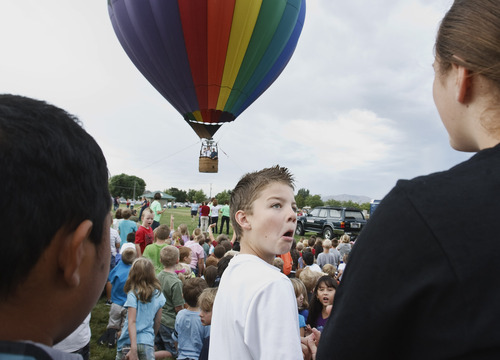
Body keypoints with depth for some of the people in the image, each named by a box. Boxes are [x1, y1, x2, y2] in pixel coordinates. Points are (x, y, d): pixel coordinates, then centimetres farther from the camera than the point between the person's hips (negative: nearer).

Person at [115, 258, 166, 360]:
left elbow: (132, 322, -16)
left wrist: (133, 347, -19)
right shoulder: (158, 294, 2)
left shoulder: (133, 294, -10)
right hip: (147, 341, 2)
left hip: (129, 341, -2)